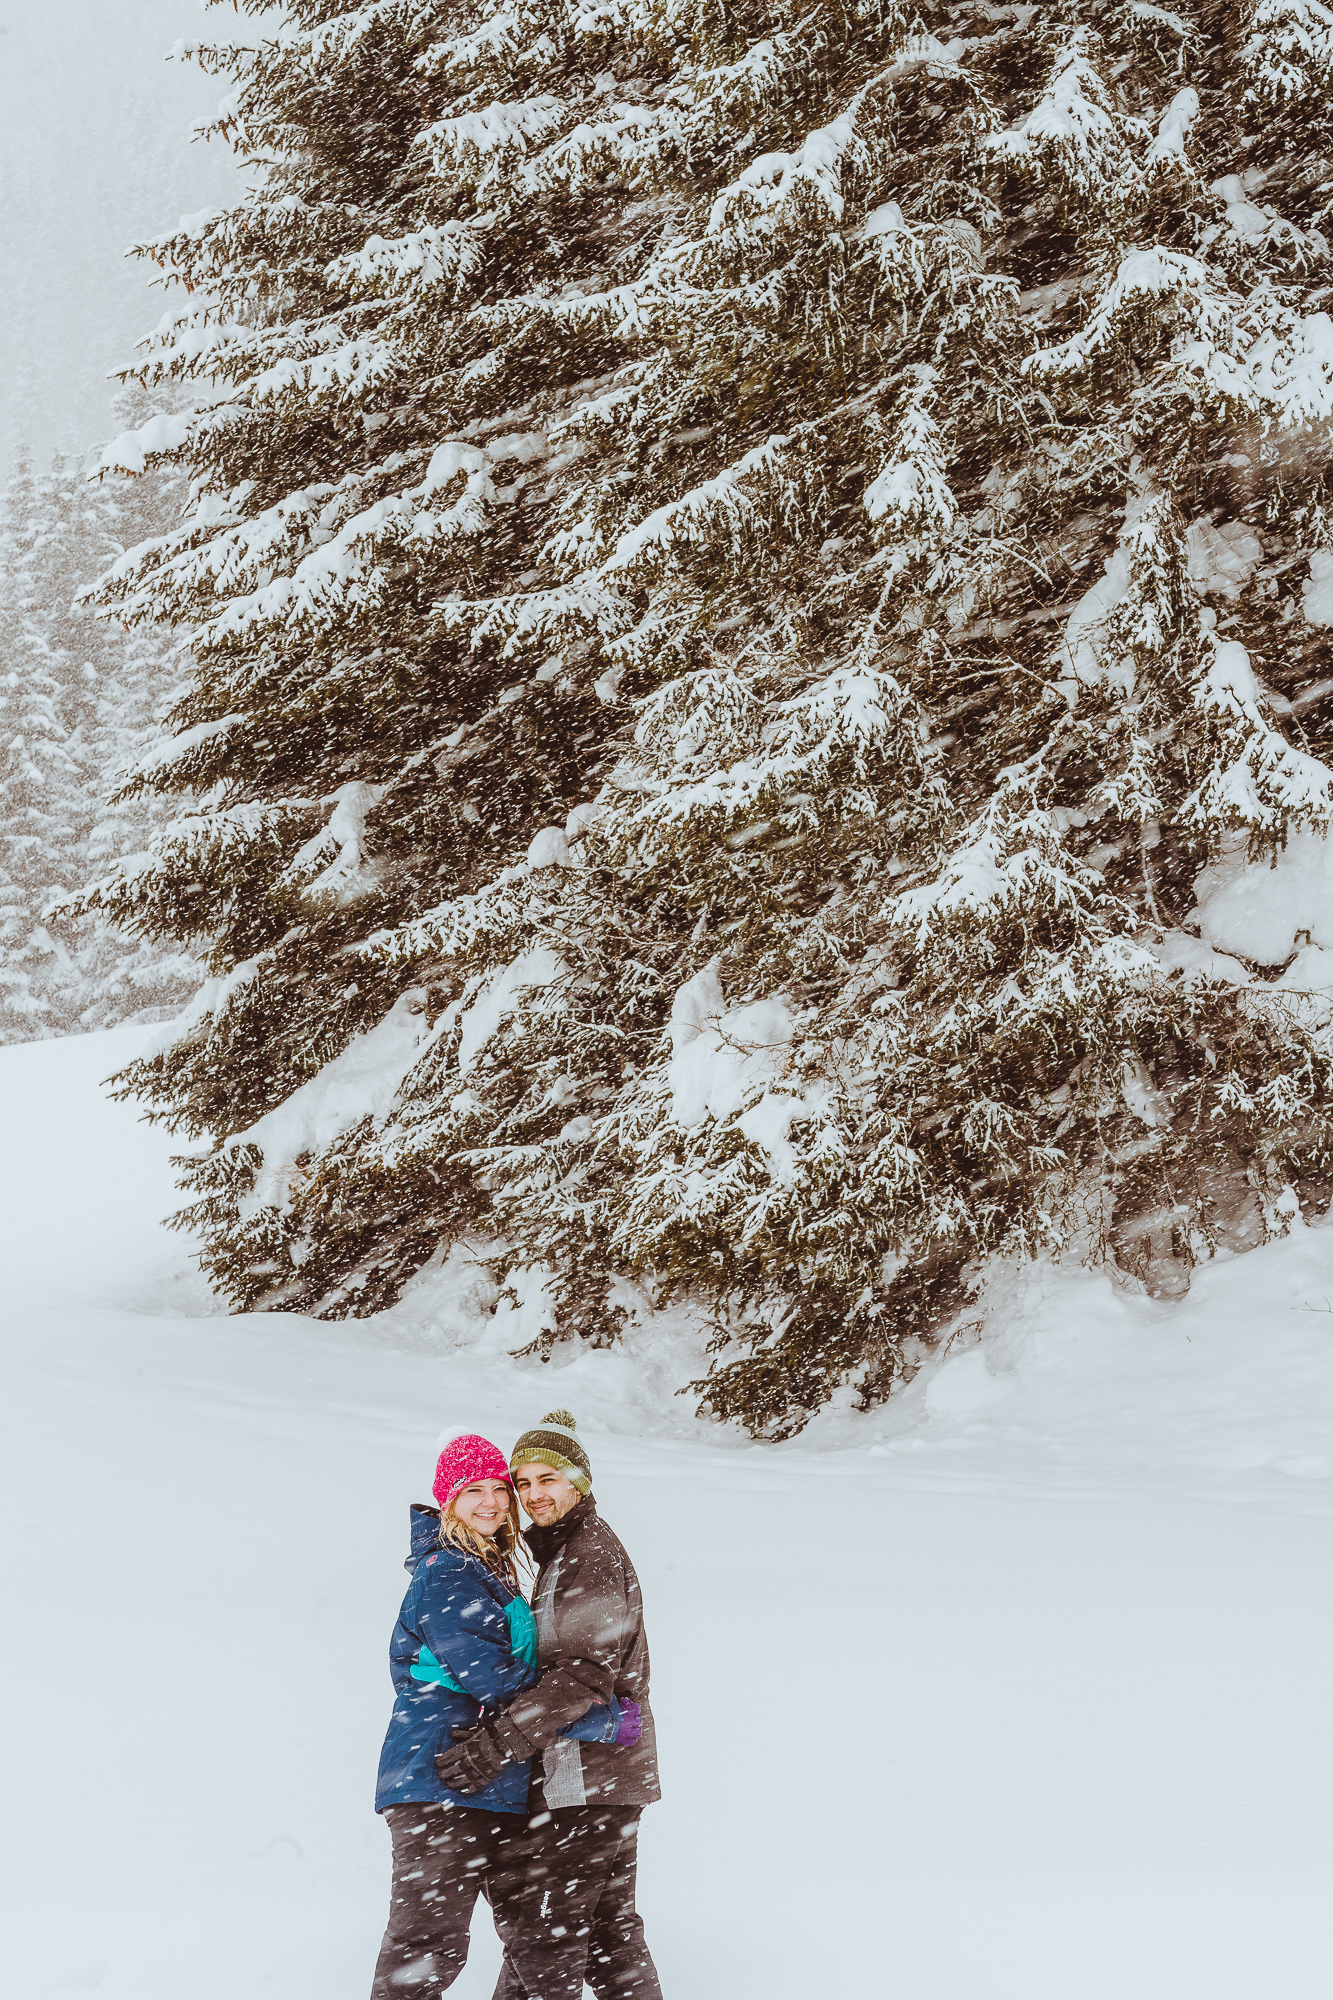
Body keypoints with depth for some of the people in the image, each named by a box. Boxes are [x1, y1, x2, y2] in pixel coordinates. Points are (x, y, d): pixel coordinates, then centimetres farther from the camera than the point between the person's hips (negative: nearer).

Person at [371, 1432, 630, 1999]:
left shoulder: (492, 1571, 18)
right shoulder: (445, 1576, -12)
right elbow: (494, 1681, -19)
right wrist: (597, 1719, -15)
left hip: (491, 1788, 10)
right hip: (440, 1787, -10)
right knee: (428, 1947, -11)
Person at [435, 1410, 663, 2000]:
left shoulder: (591, 1553, -14)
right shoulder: (563, 1553, 19)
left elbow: (586, 1672, -24)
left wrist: (495, 1744, -28)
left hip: (583, 1779, -11)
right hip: (606, 1777, 11)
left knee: (539, 1929, -10)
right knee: (606, 1926, 18)